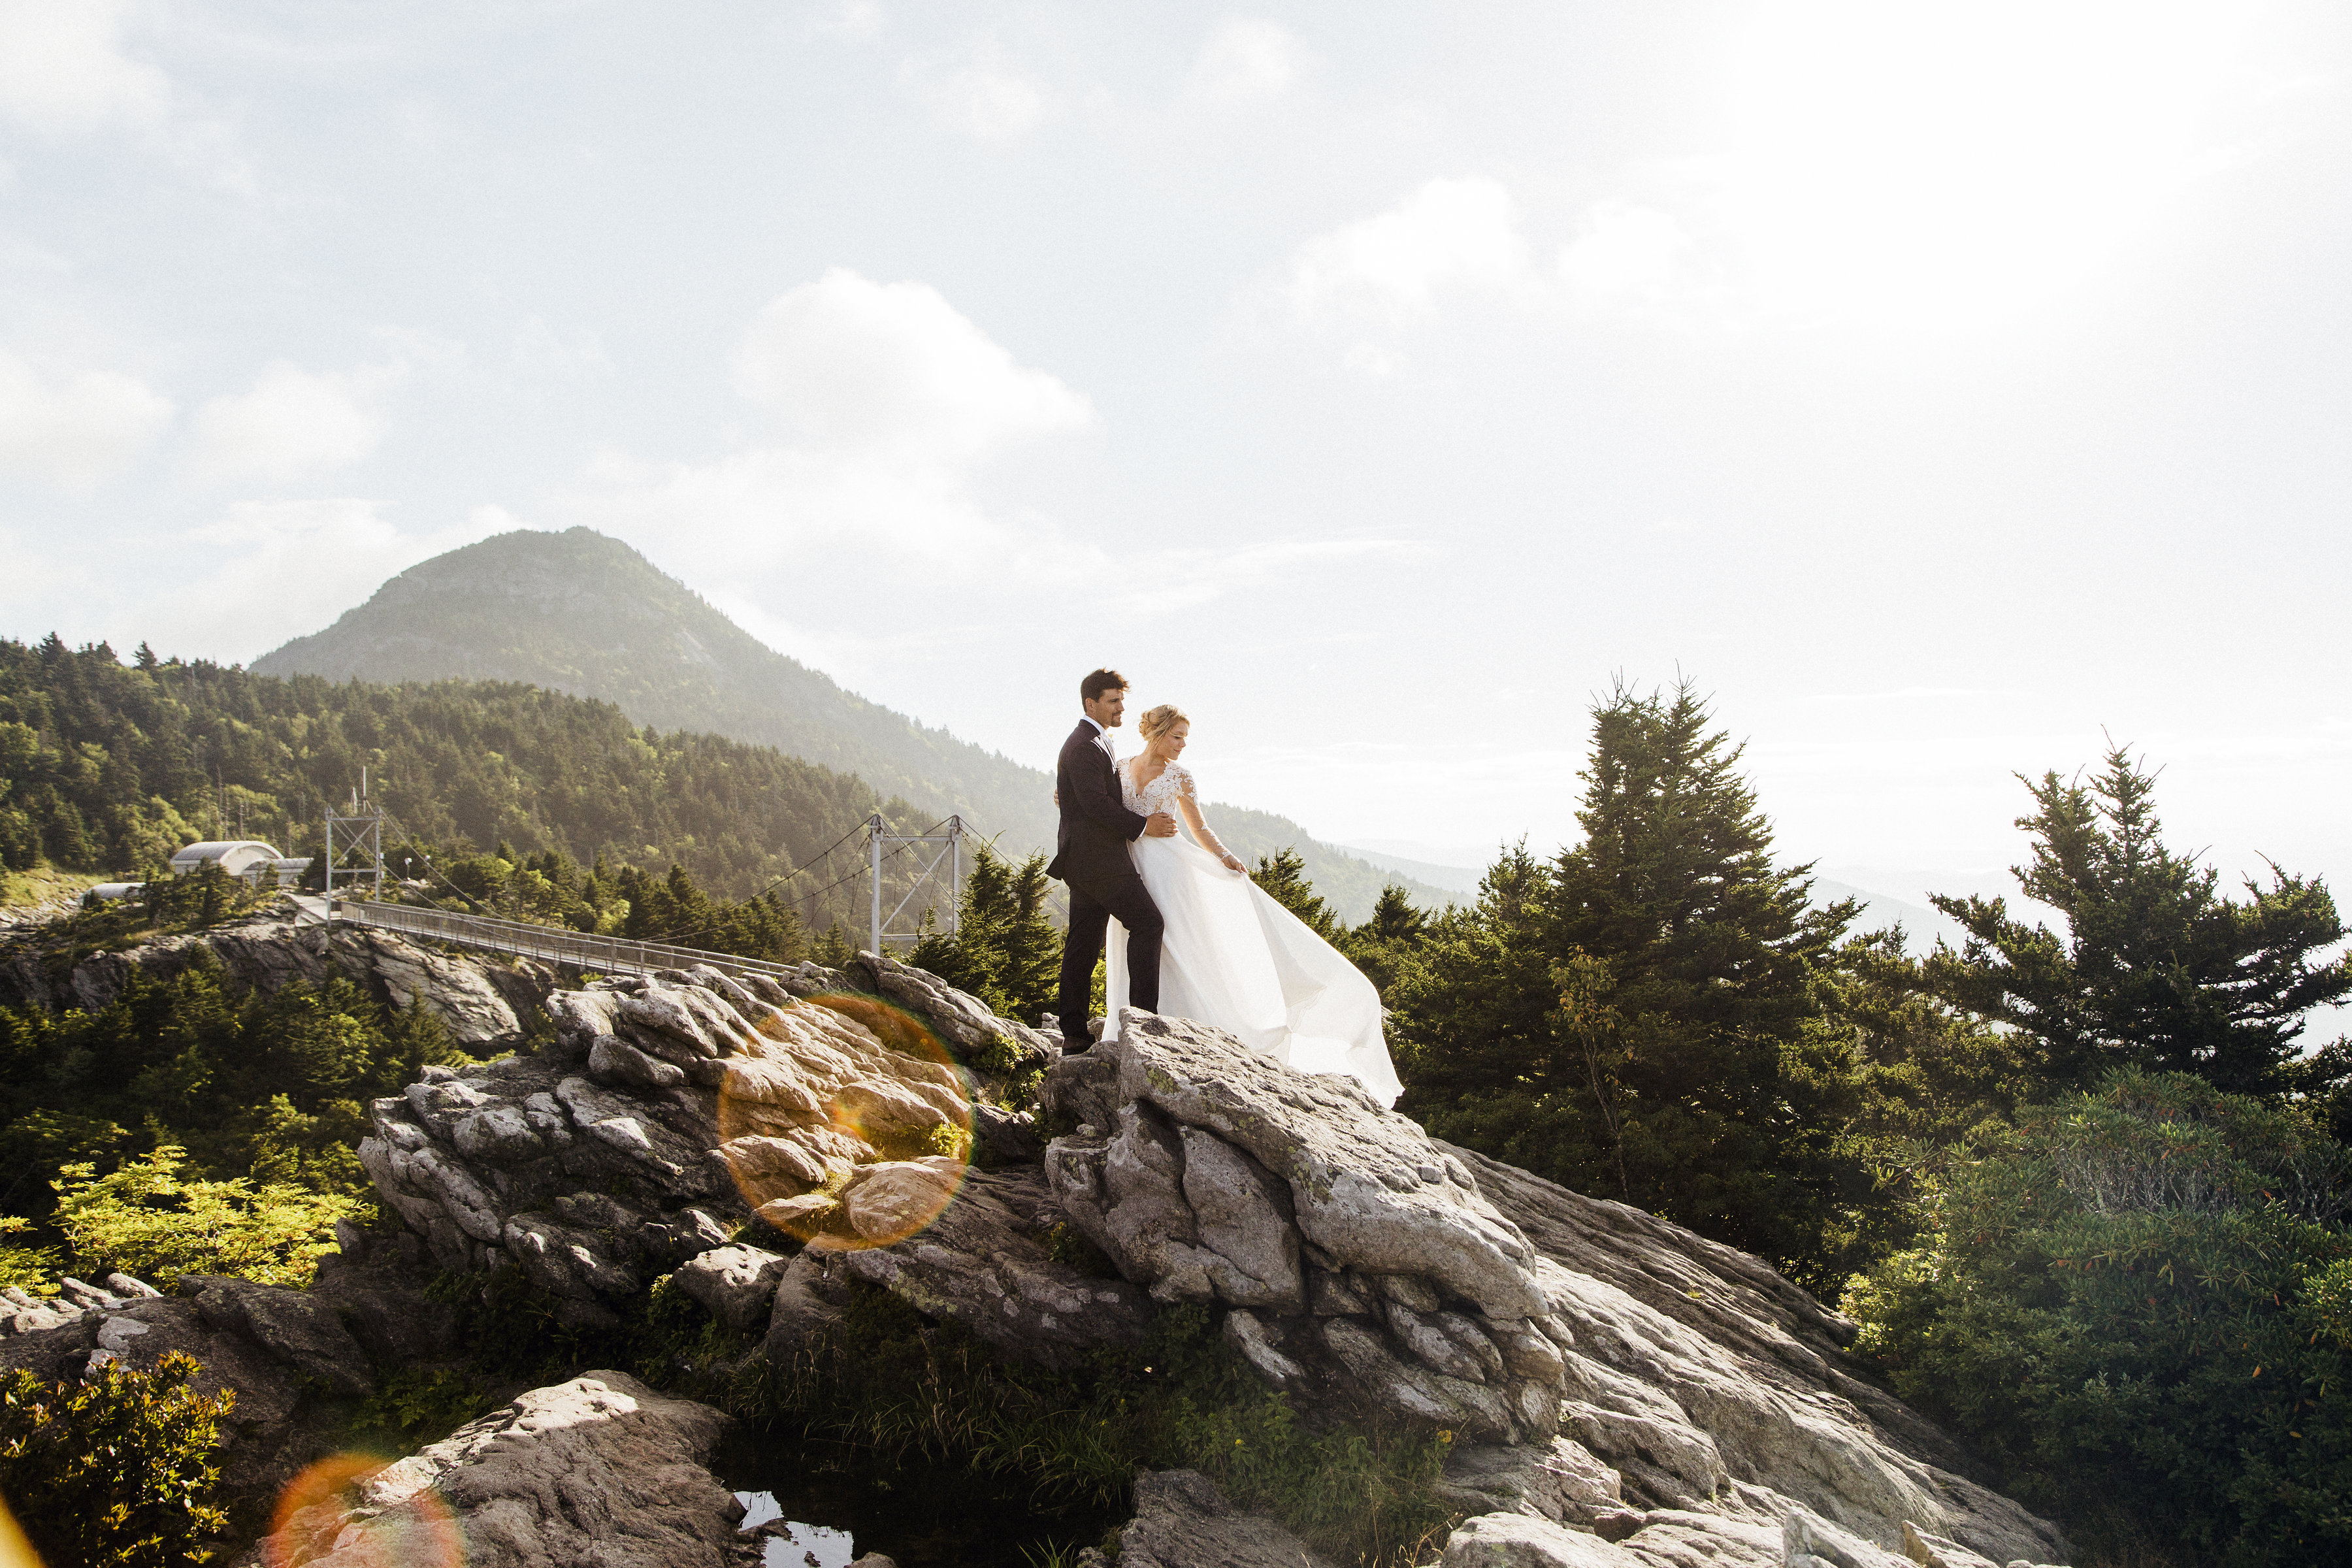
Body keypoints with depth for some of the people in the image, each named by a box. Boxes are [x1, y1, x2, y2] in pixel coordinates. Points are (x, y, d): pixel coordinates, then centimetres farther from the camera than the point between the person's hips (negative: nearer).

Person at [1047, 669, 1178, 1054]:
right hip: (1097, 857, -10)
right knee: (1147, 922, -9)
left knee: (1083, 943, 8)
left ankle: (1074, 1034, 10)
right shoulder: (1085, 746, -13)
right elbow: (1096, 804, -21)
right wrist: (1143, 825, -16)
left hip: (1085, 859, 10)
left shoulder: (1096, 742, 21)